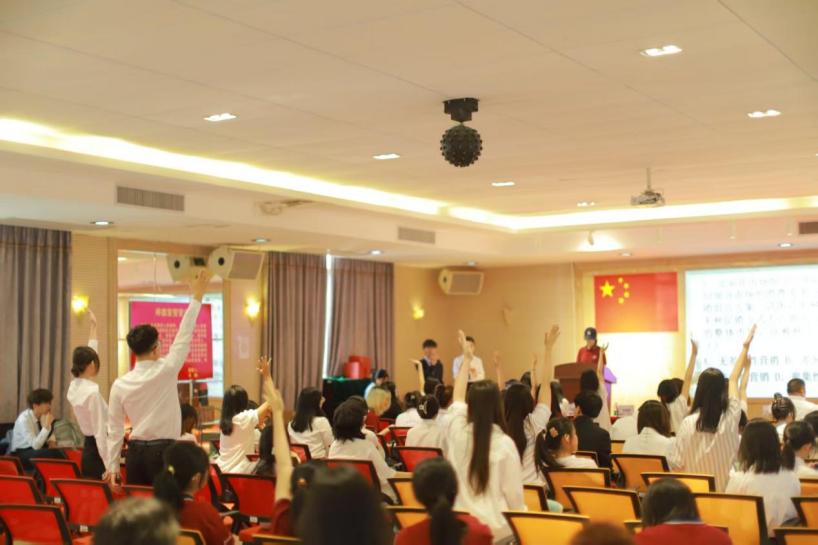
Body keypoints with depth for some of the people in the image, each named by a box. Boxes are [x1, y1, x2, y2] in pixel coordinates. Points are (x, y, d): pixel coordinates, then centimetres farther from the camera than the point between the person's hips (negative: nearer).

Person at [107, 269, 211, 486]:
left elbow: (114, 430, 6)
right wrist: (197, 296, 5)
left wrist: (112, 466, 13)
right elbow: (184, 335, -2)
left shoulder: (120, 384, 3)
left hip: (135, 452, 5)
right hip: (163, 452, -5)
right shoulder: (166, 370, -8)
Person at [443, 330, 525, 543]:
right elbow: (514, 494, -7)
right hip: (496, 529, -4)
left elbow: (457, 398, 18)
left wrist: (467, 359, 28)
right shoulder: (505, 443, -12)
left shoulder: (457, 432, -2)